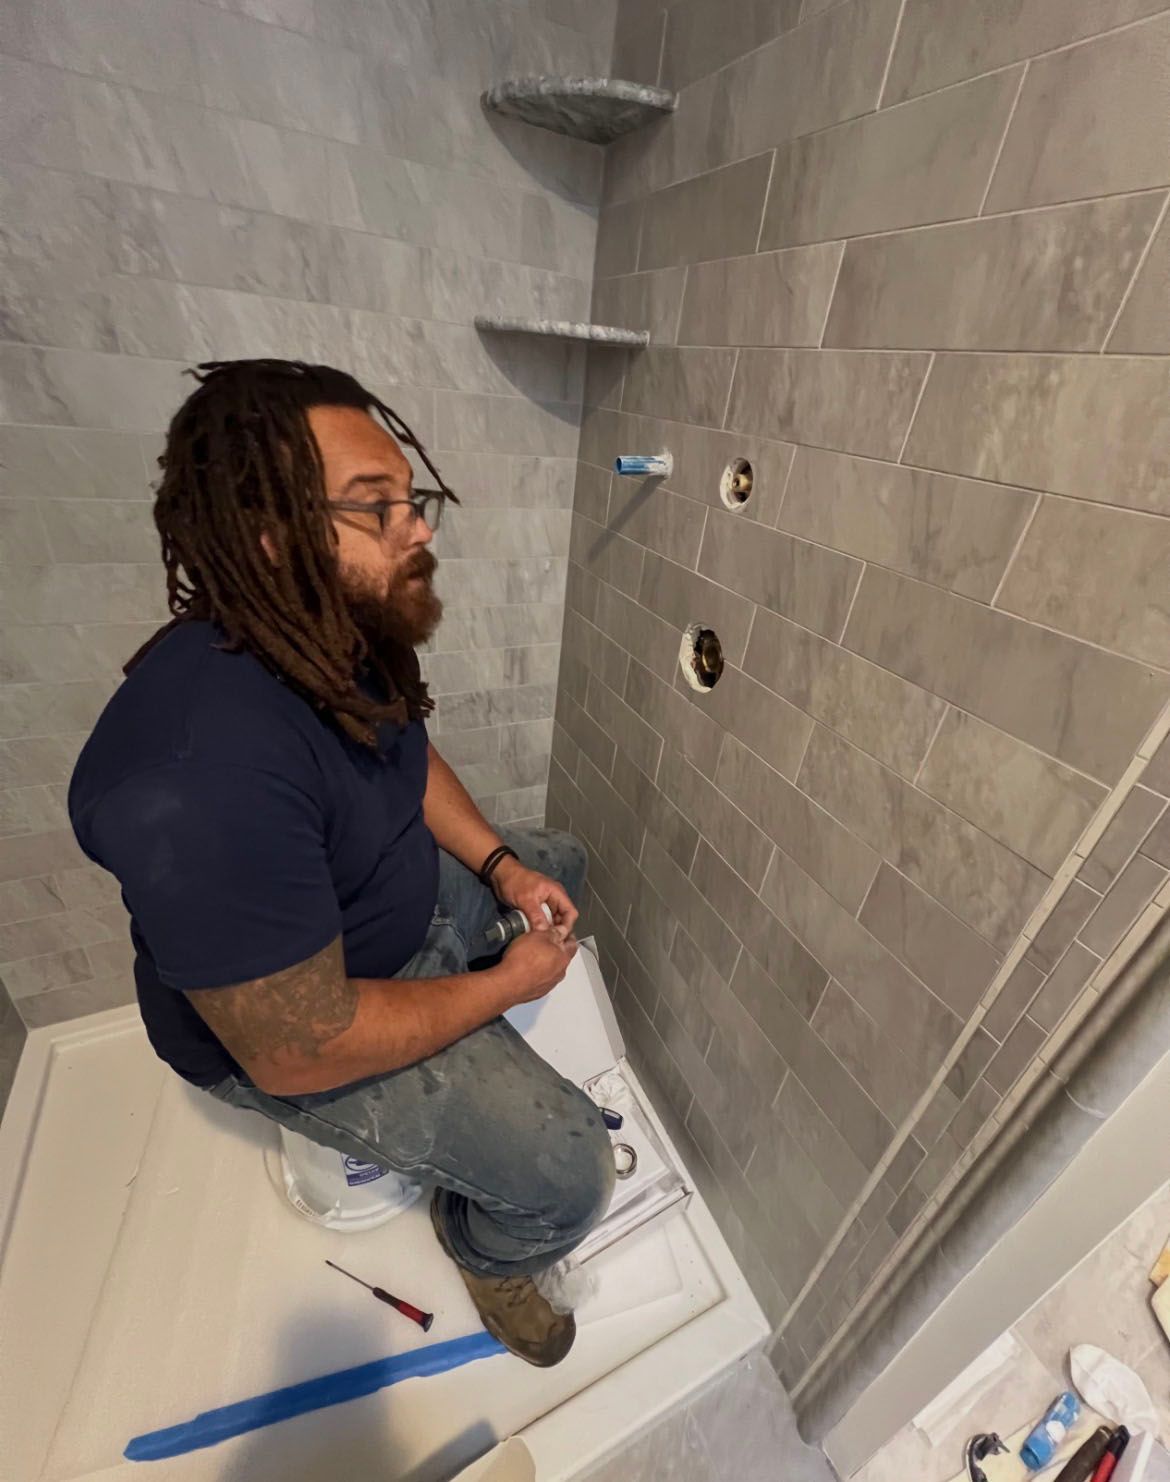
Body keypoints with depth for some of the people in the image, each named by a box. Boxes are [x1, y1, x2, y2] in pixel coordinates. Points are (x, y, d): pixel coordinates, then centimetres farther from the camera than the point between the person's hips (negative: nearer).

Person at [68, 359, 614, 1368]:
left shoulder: (347, 633, -12)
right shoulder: (206, 779, -39)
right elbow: (303, 1052, -31)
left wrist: (500, 865, -6)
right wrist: (506, 983, -18)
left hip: (409, 895, 8)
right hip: (294, 1032, -7)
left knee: (559, 861, 18)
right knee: (571, 1178, -11)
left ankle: (477, 1063, 30)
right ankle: (487, 1250, 28)